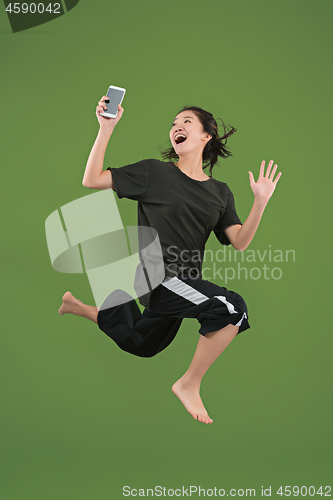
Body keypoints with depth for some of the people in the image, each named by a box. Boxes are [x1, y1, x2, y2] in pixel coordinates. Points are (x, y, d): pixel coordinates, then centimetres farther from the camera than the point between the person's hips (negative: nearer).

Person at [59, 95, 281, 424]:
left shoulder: (220, 193, 7)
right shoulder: (154, 172, -4)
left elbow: (239, 242, -3)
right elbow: (92, 180, -8)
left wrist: (261, 202, -17)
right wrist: (106, 128, -16)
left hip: (183, 282, 6)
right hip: (157, 276, -6)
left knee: (140, 345, 26)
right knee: (232, 308, -26)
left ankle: (79, 307, 43)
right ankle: (189, 385, -9)